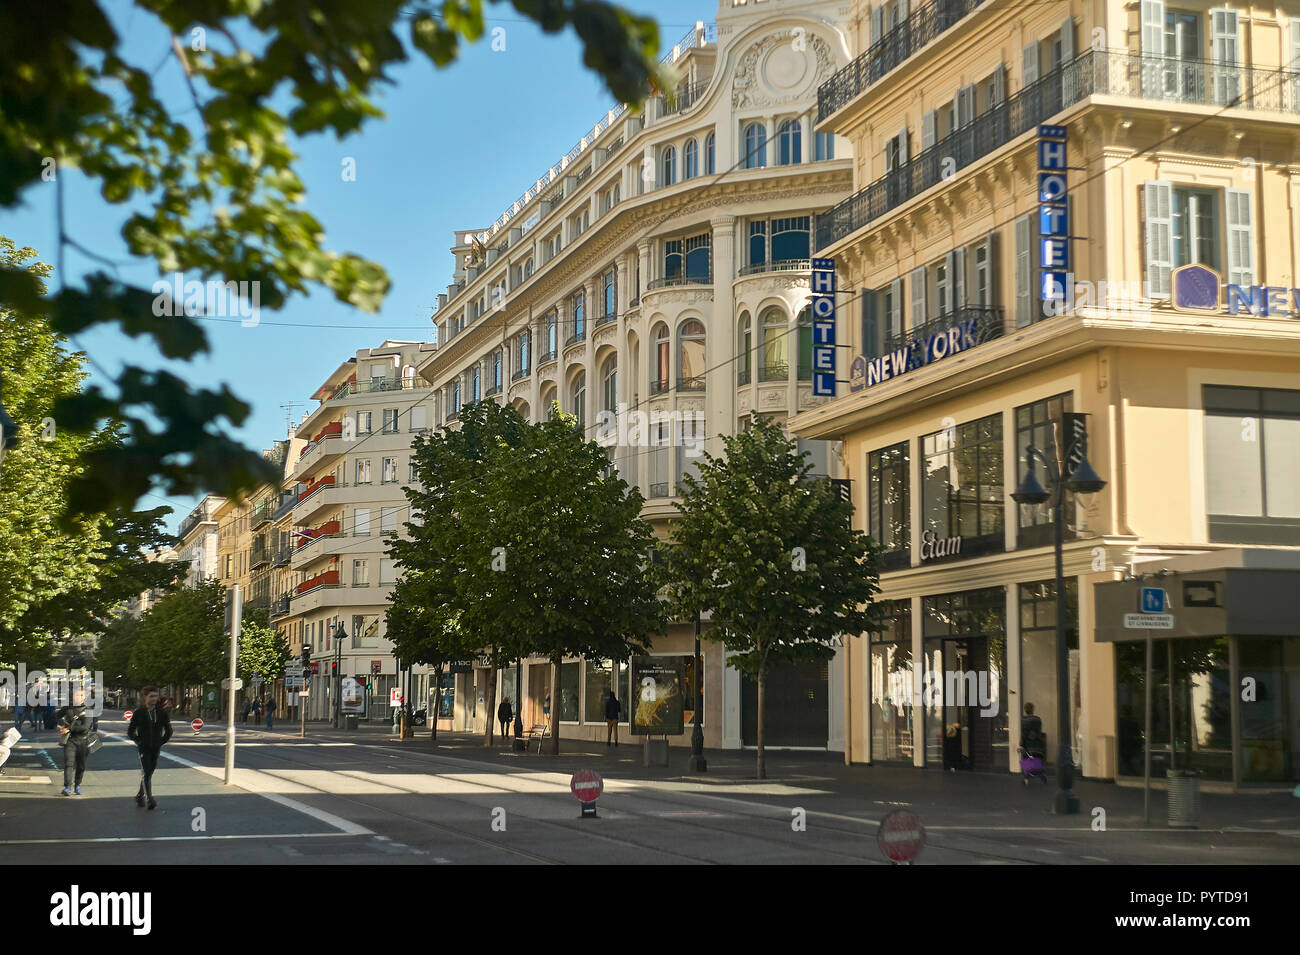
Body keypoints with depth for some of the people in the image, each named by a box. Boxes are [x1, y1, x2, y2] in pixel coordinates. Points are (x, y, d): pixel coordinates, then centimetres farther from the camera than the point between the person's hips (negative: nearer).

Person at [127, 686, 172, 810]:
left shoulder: (162, 713, 4)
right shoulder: (138, 713, -4)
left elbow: (168, 731, 13)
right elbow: (130, 733, 3)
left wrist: (162, 742, 4)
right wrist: (139, 742, -5)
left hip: (156, 748, 3)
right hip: (144, 748, -3)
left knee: (149, 773, 11)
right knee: (145, 773, -13)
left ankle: (140, 796, 29)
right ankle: (150, 799, -18)